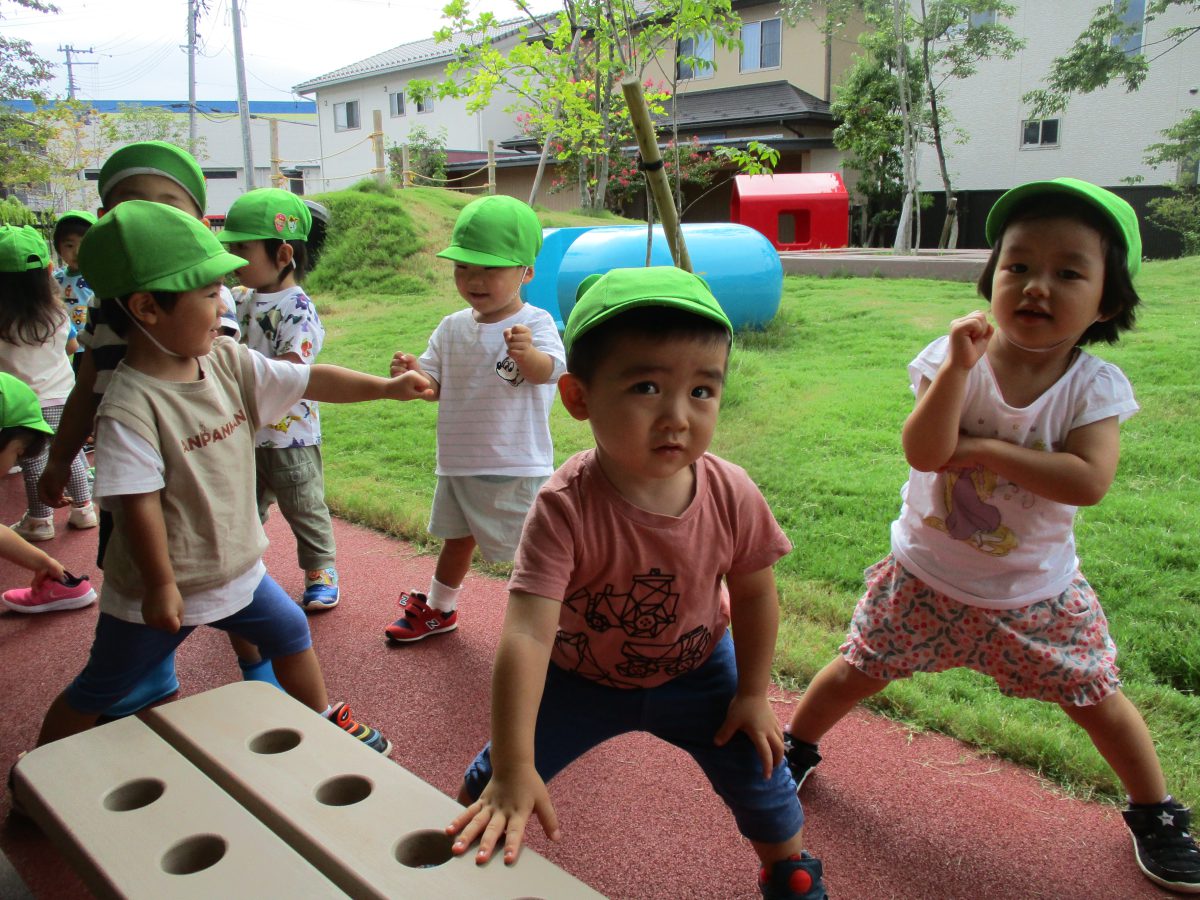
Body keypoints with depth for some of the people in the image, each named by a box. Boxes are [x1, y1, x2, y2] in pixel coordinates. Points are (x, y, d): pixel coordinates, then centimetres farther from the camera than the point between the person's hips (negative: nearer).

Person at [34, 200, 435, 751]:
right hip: (161, 592, -6)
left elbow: (310, 381, -1)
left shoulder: (229, 362, -7)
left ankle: (323, 721, 41)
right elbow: (139, 503, -26)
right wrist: (160, 586, -21)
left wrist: (386, 387, -3)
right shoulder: (129, 406, -28)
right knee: (98, 692, 14)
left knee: (290, 631, 20)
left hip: (235, 569, 6)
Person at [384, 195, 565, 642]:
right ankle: (438, 608, 46)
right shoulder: (452, 328, 4)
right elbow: (435, 383, 6)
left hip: (518, 464, -6)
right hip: (460, 462, 7)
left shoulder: (535, 323, -14)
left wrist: (528, 353, -56)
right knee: (456, 538, 25)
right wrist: (413, 370, -17)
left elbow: (549, 370, -33)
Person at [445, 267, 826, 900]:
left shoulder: (731, 496, -26)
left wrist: (752, 694, 0)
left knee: (760, 771, 6)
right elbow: (527, 635, -41)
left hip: (696, 670, 2)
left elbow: (753, 592, -7)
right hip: (581, 678, -1)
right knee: (489, 784, 2)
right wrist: (514, 772, -43)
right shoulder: (566, 509, -37)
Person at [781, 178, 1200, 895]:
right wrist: (959, 366, -39)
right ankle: (798, 748, 40)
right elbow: (924, 452, -30)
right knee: (858, 672, 11)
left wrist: (988, 450, -28)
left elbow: (1089, 481, -27)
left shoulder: (1096, 386, -14)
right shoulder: (955, 358, -17)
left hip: (1039, 590, 1)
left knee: (1099, 700, 12)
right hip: (928, 578, 0)